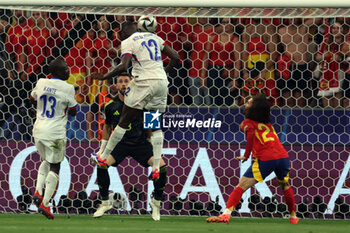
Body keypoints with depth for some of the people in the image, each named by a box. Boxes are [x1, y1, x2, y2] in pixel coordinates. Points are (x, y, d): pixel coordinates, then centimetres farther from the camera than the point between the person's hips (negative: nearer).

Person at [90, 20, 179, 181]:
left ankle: (103, 157, 16)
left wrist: (103, 77, -5)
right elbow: (175, 57, 16)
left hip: (145, 83, -5)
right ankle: (156, 168, 3)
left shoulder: (128, 42, 0)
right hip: (161, 83, 5)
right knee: (156, 126, 11)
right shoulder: (154, 37, 18)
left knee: (124, 122, 6)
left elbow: (123, 66, -16)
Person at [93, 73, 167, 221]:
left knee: (161, 166, -20)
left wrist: (151, 144, 5)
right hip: (119, 143, 1)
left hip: (140, 143, -1)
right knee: (101, 164, -24)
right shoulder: (111, 106, -3)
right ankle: (105, 203, -5)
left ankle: (156, 202, 5)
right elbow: (107, 126, 14)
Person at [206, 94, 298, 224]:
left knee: (241, 187, -5)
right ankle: (293, 216, 40)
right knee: (285, 185, 31)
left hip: (265, 159, -6)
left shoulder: (247, 123, 5)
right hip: (283, 156, 6)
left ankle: (226, 214, -21)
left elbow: (251, 134, -15)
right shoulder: (267, 123, 23)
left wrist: (246, 155, -11)